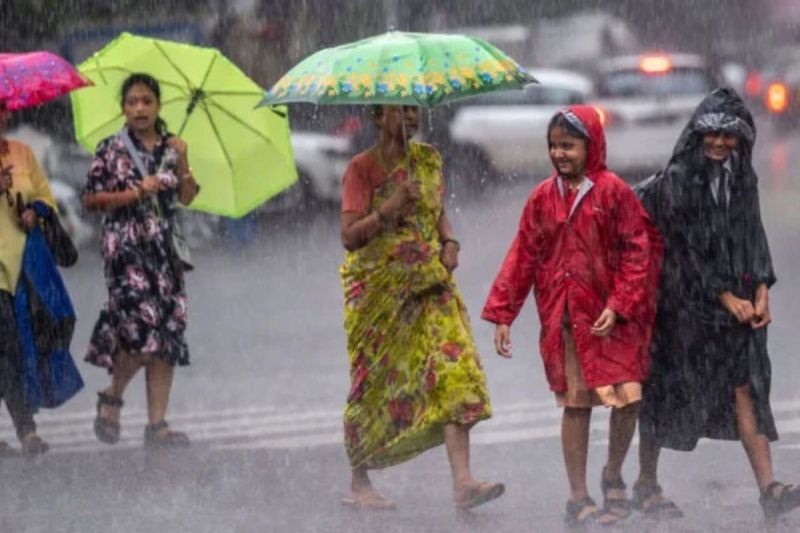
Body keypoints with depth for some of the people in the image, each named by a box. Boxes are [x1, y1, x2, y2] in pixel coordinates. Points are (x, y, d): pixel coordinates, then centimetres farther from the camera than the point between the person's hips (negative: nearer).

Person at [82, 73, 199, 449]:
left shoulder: (171, 147, 11)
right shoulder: (111, 149, 1)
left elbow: (187, 197, 8)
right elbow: (91, 199, -2)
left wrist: (182, 163, -9)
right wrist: (137, 193, -10)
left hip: (165, 245, 4)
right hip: (126, 245, -4)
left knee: (168, 332, -2)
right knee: (143, 323, -17)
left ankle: (157, 424, 0)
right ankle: (112, 397, 8)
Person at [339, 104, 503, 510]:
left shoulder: (428, 160, 10)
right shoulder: (362, 168, -6)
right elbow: (349, 235, -13)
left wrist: (449, 241, 3)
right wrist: (390, 208, -27)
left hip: (429, 283, 4)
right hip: (378, 289, -4)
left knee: (453, 370, -12)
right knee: (374, 385, 3)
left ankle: (462, 480, -19)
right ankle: (359, 484, 18)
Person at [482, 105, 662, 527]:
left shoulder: (613, 191, -3)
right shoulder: (543, 197, 4)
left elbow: (637, 252, -4)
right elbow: (522, 257, 6)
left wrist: (619, 305, -13)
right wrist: (502, 315, 2)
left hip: (611, 317, -2)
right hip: (564, 318, 2)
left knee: (629, 397, -9)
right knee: (575, 405, 3)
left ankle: (613, 475, 18)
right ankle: (578, 499, 12)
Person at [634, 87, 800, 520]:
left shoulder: (742, 177, 9)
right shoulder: (677, 180, -10)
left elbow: (753, 236, 10)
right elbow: (687, 247, -13)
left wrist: (761, 291, -3)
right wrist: (726, 297, -13)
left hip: (735, 299, 5)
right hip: (684, 300, -5)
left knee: (745, 385, -3)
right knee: (667, 386, 3)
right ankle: (646, 484, 16)